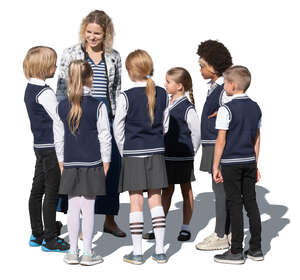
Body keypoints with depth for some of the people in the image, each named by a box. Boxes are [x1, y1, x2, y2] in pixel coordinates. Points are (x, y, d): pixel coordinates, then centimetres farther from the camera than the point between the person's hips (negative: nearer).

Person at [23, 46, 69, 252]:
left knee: (38, 189, 14)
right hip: (51, 147, -10)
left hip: (40, 145, 10)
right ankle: (50, 240, 2)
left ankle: (37, 235, 23)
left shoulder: (30, 89, 11)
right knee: (52, 193, -3)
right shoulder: (45, 93, -19)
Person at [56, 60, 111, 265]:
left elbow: (60, 138, 7)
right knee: (88, 209, 2)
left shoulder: (62, 107, 2)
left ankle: (73, 252, 15)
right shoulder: (98, 106, -8)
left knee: (73, 208, 9)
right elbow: (105, 138, -6)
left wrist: (62, 163, 16)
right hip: (92, 164, -3)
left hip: (70, 164, 3)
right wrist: (106, 164, 2)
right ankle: (87, 253, 8)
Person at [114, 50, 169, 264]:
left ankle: (137, 253, 6)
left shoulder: (126, 97, -11)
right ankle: (160, 251, 11)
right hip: (156, 152, 4)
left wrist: (124, 151, 7)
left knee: (136, 202, 2)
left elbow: (118, 127, -6)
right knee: (156, 200, 9)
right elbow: (165, 125, 8)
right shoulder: (162, 94, 1)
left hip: (133, 153, -3)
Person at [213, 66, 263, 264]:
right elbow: (257, 138, 12)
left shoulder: (226, 109, -12)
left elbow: (221, 140, -12)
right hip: (249, 161, 6)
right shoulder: (255, 108, 8)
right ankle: (256, 249, 15)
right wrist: (255, 165, 18)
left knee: (235, 205, -2)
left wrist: (216, 166, -5)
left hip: (231, 163, -6)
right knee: (251, 203, 10)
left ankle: (236, 252, 3)